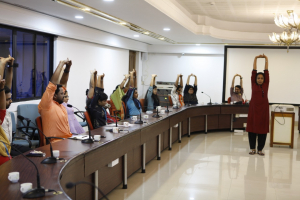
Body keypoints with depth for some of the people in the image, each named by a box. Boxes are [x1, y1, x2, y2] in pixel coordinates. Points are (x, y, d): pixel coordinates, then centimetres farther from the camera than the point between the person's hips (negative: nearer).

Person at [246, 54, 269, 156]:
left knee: (262, 128, 3)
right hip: (253, 108, 0)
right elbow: (254, 72, 3)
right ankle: (252, 148, 14)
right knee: (252, 128, 3)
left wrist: (266, 60, 2)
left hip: (263, 108, 1)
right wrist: (255, 59, 1)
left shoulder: (266, 85, 6)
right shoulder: (253, 84, 4)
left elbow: (266, 72, 3)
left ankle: (260, 149, 13)